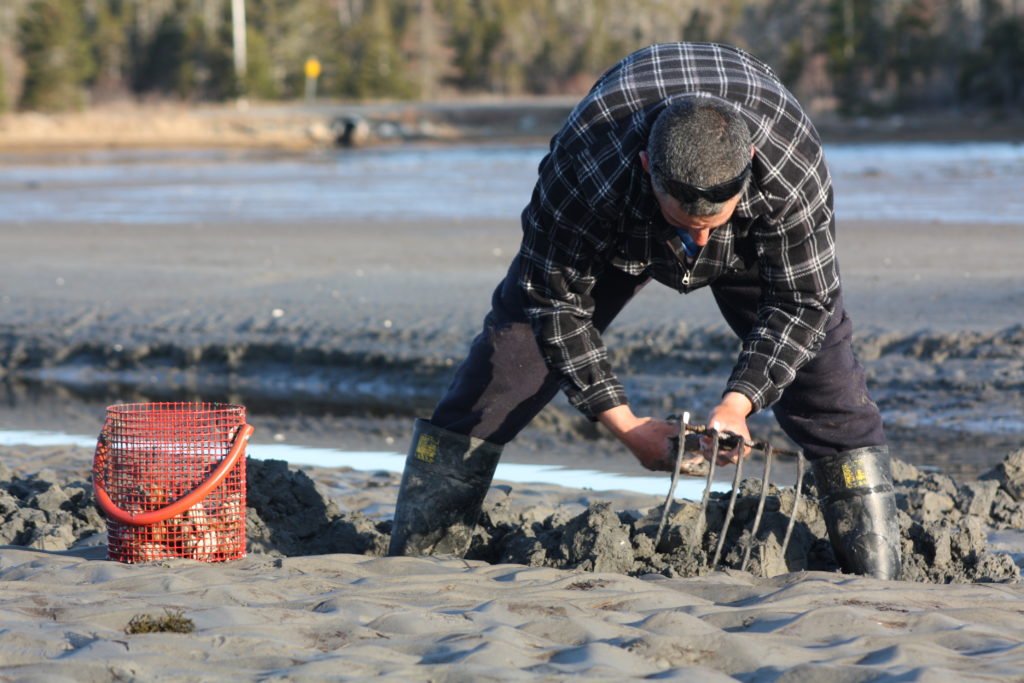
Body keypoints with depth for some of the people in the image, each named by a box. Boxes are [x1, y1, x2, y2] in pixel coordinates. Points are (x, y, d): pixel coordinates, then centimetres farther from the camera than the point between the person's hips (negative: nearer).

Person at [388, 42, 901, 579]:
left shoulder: (794, 160, -42)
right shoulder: (583, 164, -44)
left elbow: (801, 302, -27)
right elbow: (556, 299, -27)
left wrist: (739, 402, -39)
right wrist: (623, 423, -31)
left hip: (753, 243, 1)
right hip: (613, 231, 0)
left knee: (824, 369, -13)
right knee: (510, 359, -11)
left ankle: (874, 584, -3)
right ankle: (414, 559, -1)